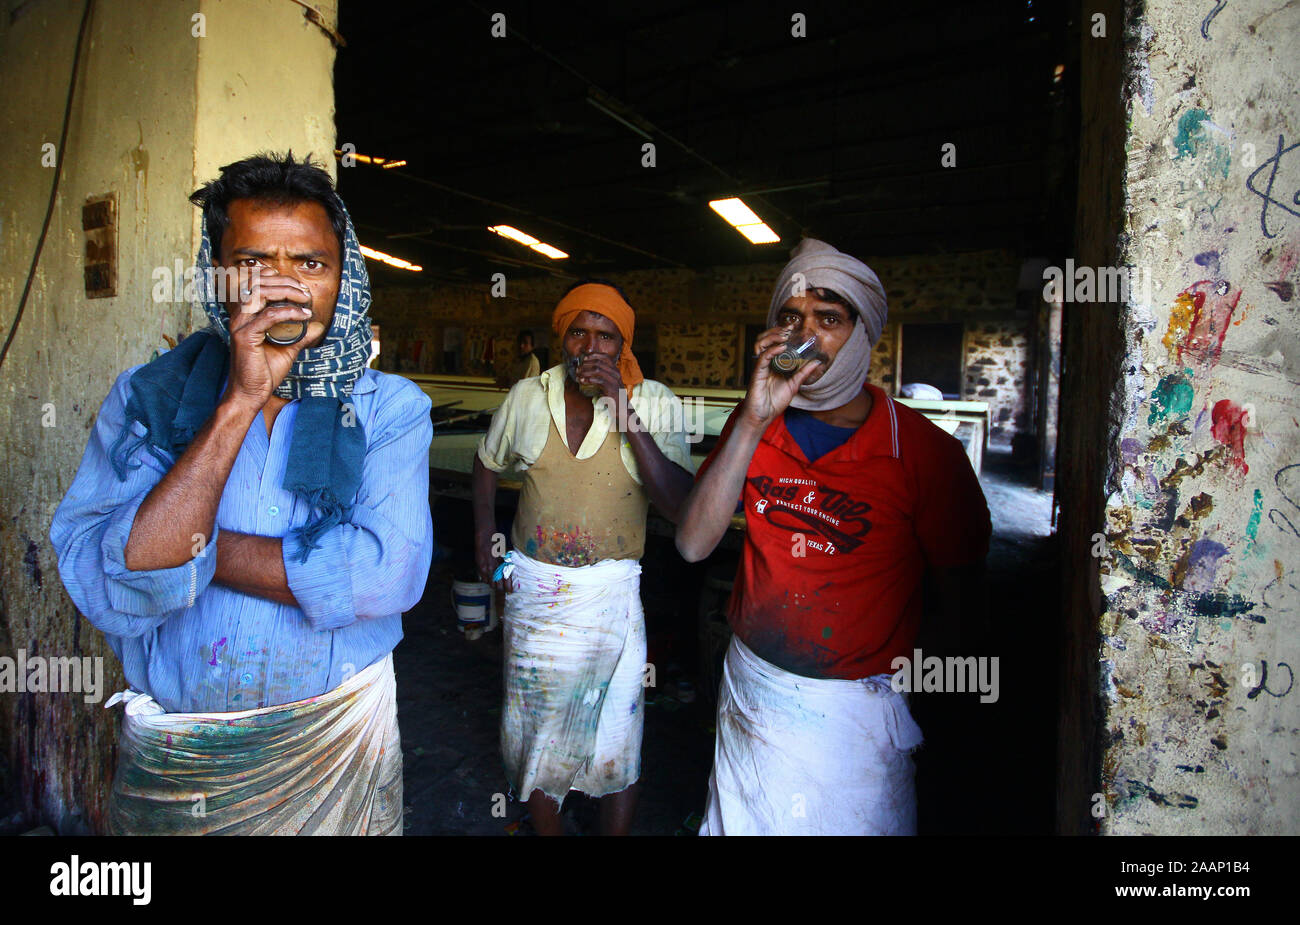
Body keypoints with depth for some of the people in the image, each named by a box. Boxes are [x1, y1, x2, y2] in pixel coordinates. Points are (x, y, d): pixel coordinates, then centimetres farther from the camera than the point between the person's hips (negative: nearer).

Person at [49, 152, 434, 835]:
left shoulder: (391, 408, -9)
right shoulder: (147, 396, -7)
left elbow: (389, 575, -24)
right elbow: (111, 595, -21)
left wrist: (184, 543, -19)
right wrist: (240, 401, -26)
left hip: (340, 726, 0)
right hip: (169, 748, 1)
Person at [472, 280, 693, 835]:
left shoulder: (654, 403, -8)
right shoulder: (528, 397, -1)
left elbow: (679, 505, -20)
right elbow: (488, 462, 18)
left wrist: (624, 410, -24)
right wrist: (483, 541, 10)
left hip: (610, 594, -2)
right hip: (531, 586, 2)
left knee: (615, 737, 8)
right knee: (536, 731, 15)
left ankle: (614, 830, 31)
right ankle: (545, 828, 38)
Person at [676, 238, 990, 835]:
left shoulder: (926, 452, -14)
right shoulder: (754, 426, -3)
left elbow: (959, 602, -6)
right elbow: (692, 544, -14)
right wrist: (753, 421, -22)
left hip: (854, 714, -3)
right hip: (748, 692, 4)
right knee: (735, 822, 20)